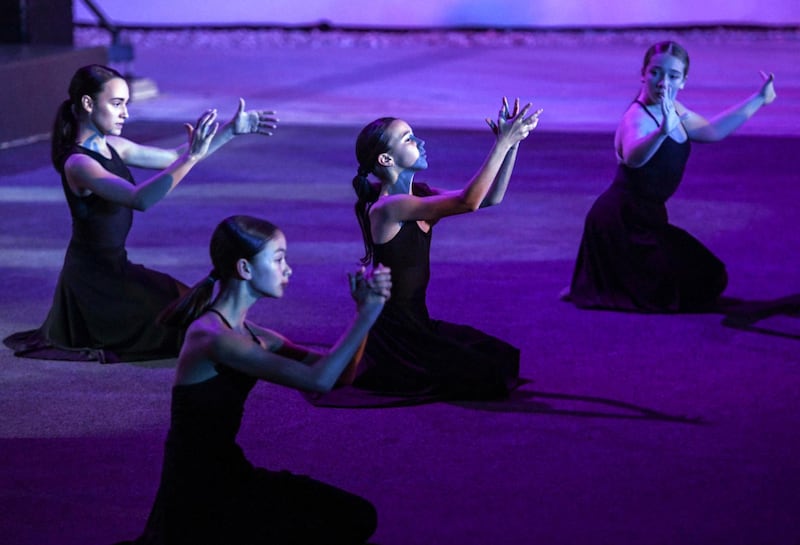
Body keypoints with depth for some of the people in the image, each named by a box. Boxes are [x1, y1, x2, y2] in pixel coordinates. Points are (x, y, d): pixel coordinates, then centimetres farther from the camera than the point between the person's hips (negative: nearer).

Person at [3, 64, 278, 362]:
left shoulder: (111, 147, 1)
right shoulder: (77, 164, -26)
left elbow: (174, 158, 6)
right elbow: (139, 199, -41)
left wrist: (232, 130, -2)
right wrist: (192, 156, -46)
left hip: (112, 266, 9)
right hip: (93, 277, -9)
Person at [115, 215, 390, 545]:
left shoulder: (247, 334, 7)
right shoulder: (213, 338, -23)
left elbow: (333, 369, 3)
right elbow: (318, 380, -27)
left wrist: (364, 311, -11)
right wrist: (367, 314, -23)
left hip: (224, 476, 9)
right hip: (196, 496, -9)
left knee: (355, 518, 10)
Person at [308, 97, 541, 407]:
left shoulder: (414, 196, 6)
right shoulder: (387, 208, -23)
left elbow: (490, 197, 5)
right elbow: (468, 202, -31)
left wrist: (512, 144, -8)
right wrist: (504, 142, -29)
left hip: (416, 323, 9)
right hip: (392, 332, -9)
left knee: (504, 360, 15)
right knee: (486, 378, -11)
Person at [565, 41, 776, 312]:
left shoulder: (672, 111, 5)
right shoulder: (638, 118, -26)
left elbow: (711, 130, 14)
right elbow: (633, 157, -47)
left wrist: (759, 99, 15)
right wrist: (662, 132, -68)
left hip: (643, 216, 10)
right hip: (621, 220, -10)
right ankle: (596, 290, -2)